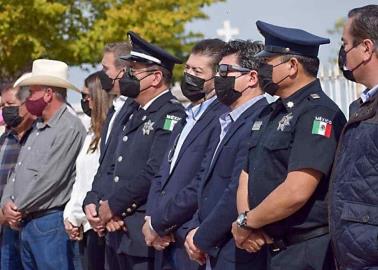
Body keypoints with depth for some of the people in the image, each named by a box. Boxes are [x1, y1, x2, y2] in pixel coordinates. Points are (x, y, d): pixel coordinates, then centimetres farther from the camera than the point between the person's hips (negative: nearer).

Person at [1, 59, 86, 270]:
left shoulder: (70, 128, -13)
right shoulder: (38, 128, 17)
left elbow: (49, 178, -18)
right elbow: (19, 171, 18)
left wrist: (18, 209, -9)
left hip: (50, 222, -9)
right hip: (25, 222, 9)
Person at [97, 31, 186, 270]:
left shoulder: (171, 114, -12)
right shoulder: (139, 115, 17)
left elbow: (154, 173, -21)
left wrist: (112, 206, -12)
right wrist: (109, 210, -1)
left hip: (145, 235, -9)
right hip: (120, 230, 9)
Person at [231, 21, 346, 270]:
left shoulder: (319, 113, -15)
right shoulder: (270, 114, 15)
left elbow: (296, 192, -24)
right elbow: (247, 176, 16)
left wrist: (246, 222, -12)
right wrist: (244, 225, -3)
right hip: (270, 247, 8)